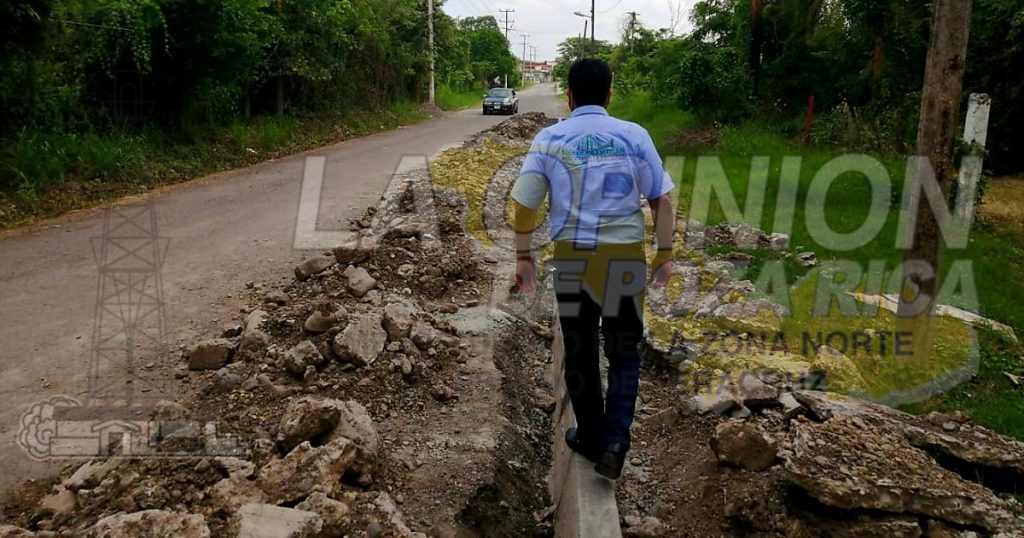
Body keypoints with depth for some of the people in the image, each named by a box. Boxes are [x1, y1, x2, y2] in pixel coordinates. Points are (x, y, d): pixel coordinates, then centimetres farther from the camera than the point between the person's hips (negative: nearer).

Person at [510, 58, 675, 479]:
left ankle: (590, 438, 29)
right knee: (624, 352, 15)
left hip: (572, 257, 1)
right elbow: (662, 200, -2)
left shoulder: (549, 139, -1)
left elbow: (524, 204, -1)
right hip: (625, 257, 0)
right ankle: (614, 440, 2)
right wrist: (665, 254, 7)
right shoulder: (634, 136, -2)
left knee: (579, 353, 16)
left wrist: (523, 257, 9)